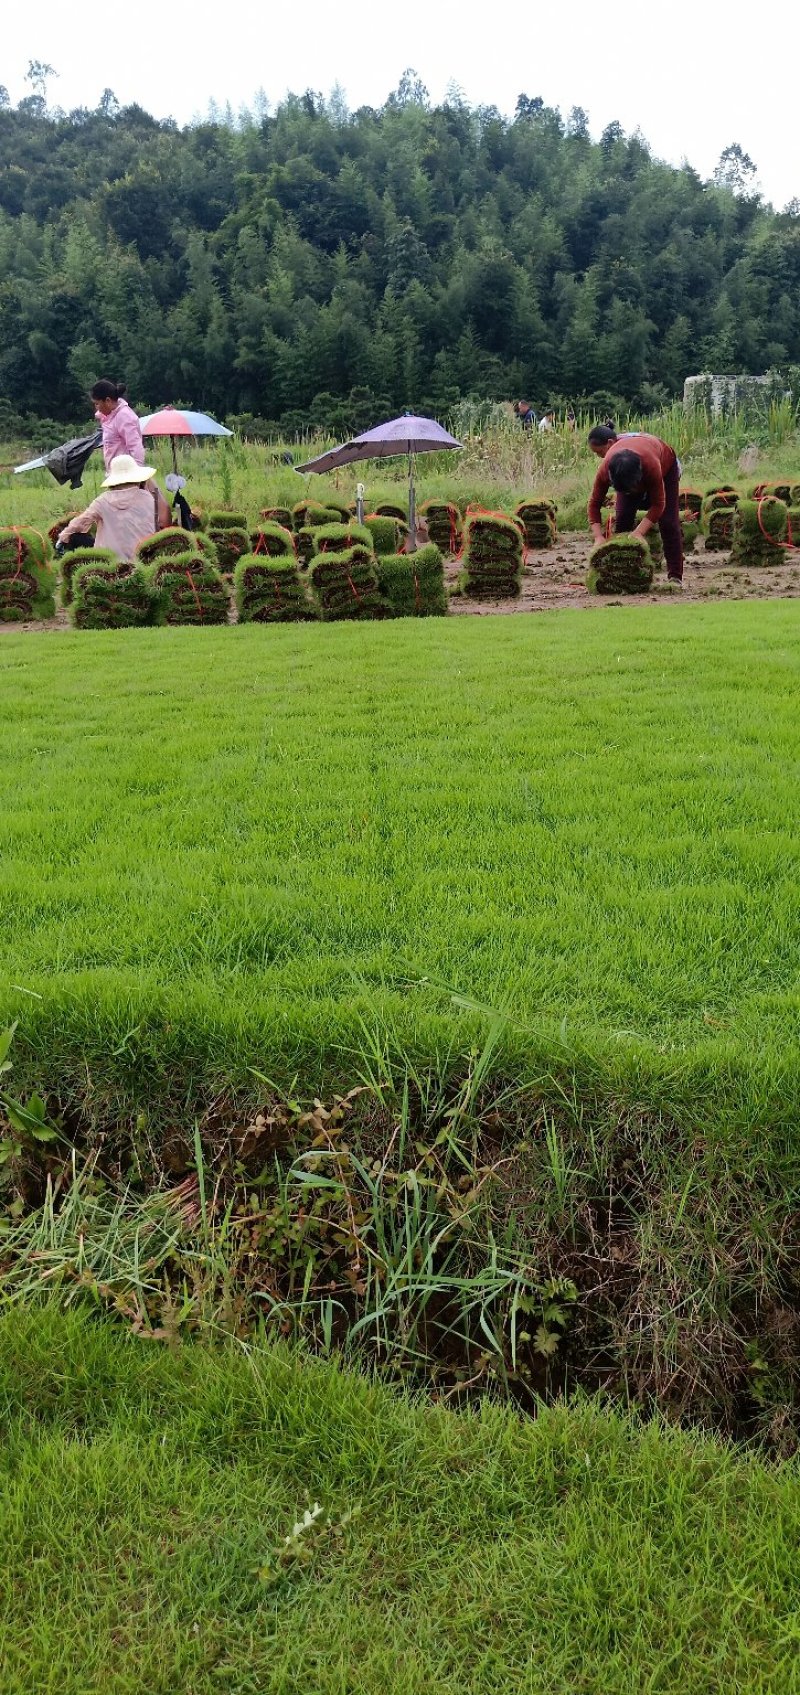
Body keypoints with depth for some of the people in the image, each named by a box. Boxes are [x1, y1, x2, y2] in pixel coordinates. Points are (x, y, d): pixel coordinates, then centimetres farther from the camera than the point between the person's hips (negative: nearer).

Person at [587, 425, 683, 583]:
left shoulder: (652, 465, -45)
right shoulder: (606, 469, -36)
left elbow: (658, 505, -35)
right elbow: (594, 504, -26)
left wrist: (637, 533, -44)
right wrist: (598, 537, -38)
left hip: (666, 465, -3)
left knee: (668, 521, -13)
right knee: (622, 519, -10)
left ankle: (675, 576, -10)